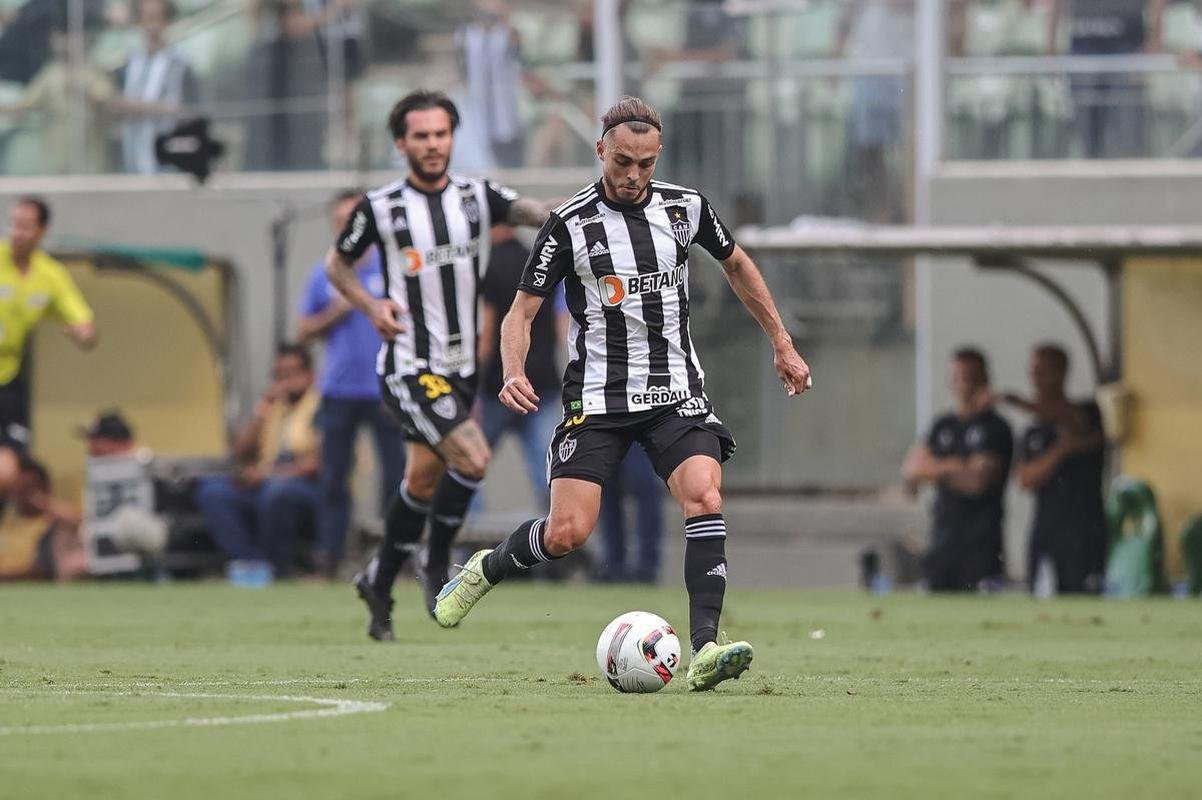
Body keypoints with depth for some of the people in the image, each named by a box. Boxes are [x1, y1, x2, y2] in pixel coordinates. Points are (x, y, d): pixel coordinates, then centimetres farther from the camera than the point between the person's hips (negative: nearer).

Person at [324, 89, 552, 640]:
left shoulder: (478, 196, 2)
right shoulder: (380, 208, -6)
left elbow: (529, 211, -15)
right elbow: (337, 263, 8)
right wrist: (372, 306, -10)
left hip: (461, 366, 5)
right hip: (409, 367, -5)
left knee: (423, 482, 13)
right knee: (471, 458, -21)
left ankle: (379, 582, 30)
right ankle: (436, 565, -3)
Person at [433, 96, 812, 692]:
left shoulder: (685, 207, 3)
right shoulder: (571, 224, -7)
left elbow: (736, 264, 22)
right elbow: (521, 312, -4)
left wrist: (782, 345, 23)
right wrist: (514, 374, -23)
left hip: (677, 393, 2)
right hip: (597, 397, -2)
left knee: (705, 498, -23)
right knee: (567, 533, -11)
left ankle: (704, 651, -28)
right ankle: (487, 568, 22)